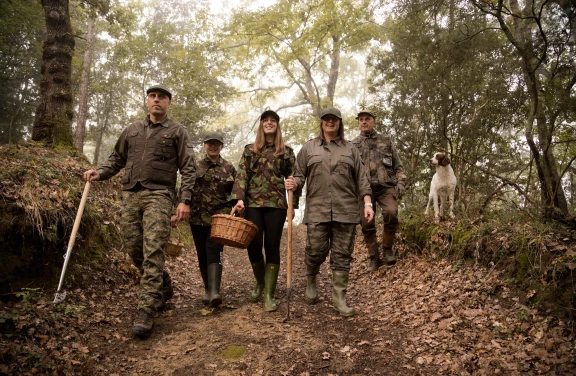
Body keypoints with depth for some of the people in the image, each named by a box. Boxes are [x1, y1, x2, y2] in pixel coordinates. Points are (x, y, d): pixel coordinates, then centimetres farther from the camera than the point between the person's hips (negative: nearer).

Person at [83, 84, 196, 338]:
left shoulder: (177, 131, 5)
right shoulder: (132, 130, 19)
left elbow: (188, 168, -1)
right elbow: (117, 159, 22)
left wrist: (185, 200, -11)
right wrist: (99, 173, 1)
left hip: (158, 196, -5)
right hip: (130, 195, 5)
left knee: (152, 251, -14)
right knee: (134, 249, 7)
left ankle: (146, 311, -10)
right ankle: (163, 288, 28)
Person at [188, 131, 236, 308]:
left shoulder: (229, 168, 7)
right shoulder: (195, 167, 7)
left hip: (220, 216, -2)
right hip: (197, 217, 2)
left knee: (214, 249, -19)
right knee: (202, 254, 8)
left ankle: (214, 291, -26)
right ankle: (208, 289, 23)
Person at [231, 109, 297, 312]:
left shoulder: (287, 151, 10)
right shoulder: (250, 150, 13)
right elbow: (241, 175, 4)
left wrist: (292, 204, -2)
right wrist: (239, 198, -10)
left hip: (277, 204, -1)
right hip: (253, 203, 1)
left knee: (272, 247, -1)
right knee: (253, 244, -4)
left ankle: (269, 294, 6)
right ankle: (260, 282, 24)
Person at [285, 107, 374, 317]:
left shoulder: (350, 149, 14)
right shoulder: (309, 148, 12)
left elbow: (361, 179, 10)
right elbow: (300, 175, 9)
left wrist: (367, 203, 0)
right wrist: (294, 184, -13)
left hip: (346, 211, 1)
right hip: (317, 210, -1)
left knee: (342, 255, 2)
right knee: (316, 251, -2)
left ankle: (339, 298, 13)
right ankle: (311, 280, 30)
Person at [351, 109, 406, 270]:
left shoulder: (386, 140, 13)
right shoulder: (353, 145, 13)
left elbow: (397, 164, 13)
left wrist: (400, 181, -1)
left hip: (386, 186, -1)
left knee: (391, 213, -24)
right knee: (367, 225, -1)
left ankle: (387, 249, -3)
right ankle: (374, 258, 13)